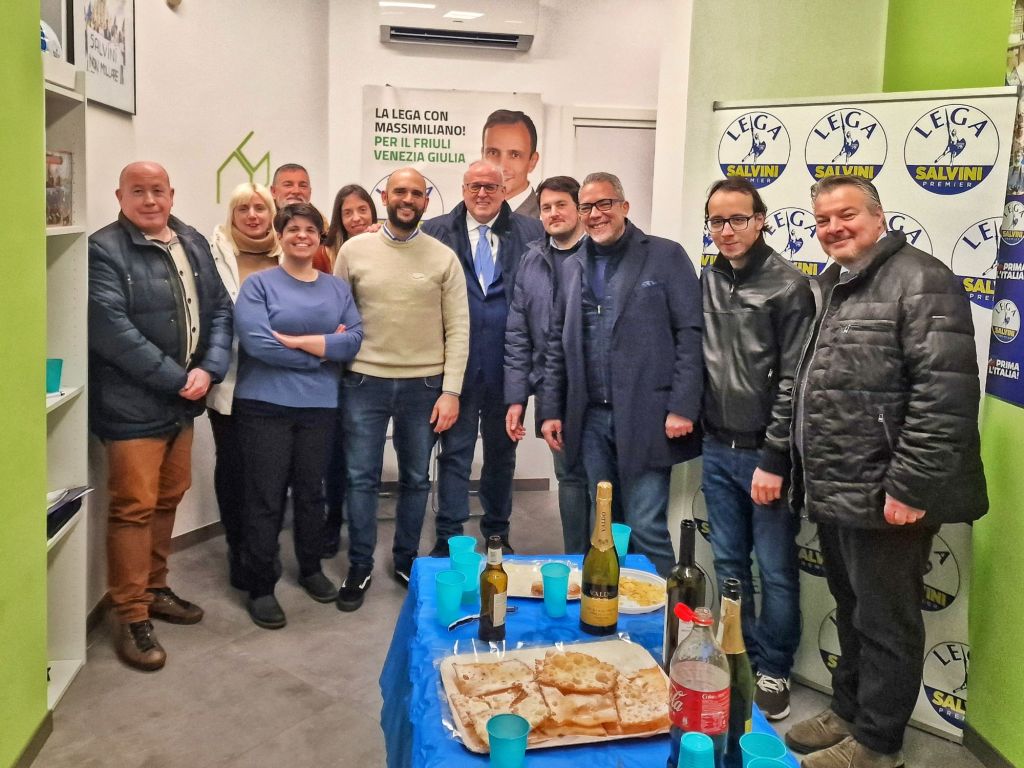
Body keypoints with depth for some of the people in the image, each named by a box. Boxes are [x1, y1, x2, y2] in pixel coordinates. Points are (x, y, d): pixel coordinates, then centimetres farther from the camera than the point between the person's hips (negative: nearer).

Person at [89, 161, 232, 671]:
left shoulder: (194, 244, 11)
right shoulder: (103, 249, -10)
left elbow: (219, 309, 8)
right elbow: (112, 330, -19)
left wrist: (208, 370, -8)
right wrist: (176, 379, -17)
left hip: (183, 401, 7)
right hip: (133, 405, -7)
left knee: (167, 500, 17)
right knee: (134, 507, -2)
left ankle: (154, 589, 33)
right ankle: (130, 616, 11)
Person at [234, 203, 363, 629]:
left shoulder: (337, 287, 10)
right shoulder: (259, 284, -2)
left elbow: (354, 339, -4)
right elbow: (257, 342, -17)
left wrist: (297, 341, -15)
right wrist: (323, 349, -11)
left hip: (319, 405, 4)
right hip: (265, 405, -3)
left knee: (310, 492, 16)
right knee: (265, 498, 2)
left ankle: (311, 569, 34)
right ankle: (260, 587, 14)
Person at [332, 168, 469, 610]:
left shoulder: (444, 258, 0)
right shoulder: (354, 250, 2)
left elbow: (457, 329, -2)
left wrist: (451, 391, -7)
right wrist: (336, 368, -1)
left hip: (424, 385, 0)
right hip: (364, 382, 0)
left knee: (416, 479, 12)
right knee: (361, 478, 6)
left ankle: (406, 561, 29)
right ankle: (359, 567, 21)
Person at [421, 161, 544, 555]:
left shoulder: (531, 233, 4)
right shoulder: (436, 232, 2)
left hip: (507, 366, 2)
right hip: (457, 363, -1)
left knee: (502, 452, 15)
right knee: (455, 452, 4)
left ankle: (497, 533, 30)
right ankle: (448, 538, 14)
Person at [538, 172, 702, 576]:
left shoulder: (666, 256, 0)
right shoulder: (572, 267, 14)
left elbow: (690, 335, -6)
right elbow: (558, 344, 16)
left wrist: (683, 407, -13)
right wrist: (551, 410, 10)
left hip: (645, 417, -5)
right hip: (590, 418, 5)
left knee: (646, 529, -4)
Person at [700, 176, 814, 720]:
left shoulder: (788, 286, -9)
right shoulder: (708, 281, 7)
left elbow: (793, 380, -12)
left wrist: (774, 459, -13)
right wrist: (701, 424, 8)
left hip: (765, 453, -5)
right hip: (718, 449, 5)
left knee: (775, 570, 5)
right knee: (729, 563, 15)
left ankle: (772, 672, 22)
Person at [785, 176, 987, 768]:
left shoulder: (921, 281, -13)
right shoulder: (837, 287, 16)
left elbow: (946, 393, -22)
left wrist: (910, 487, -23)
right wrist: (811, 479, 19)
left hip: (884, 498, -9)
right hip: (837, 495, 9)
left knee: (884, 621, 6)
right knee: (852, 613, 21)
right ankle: (848, 712, 37)